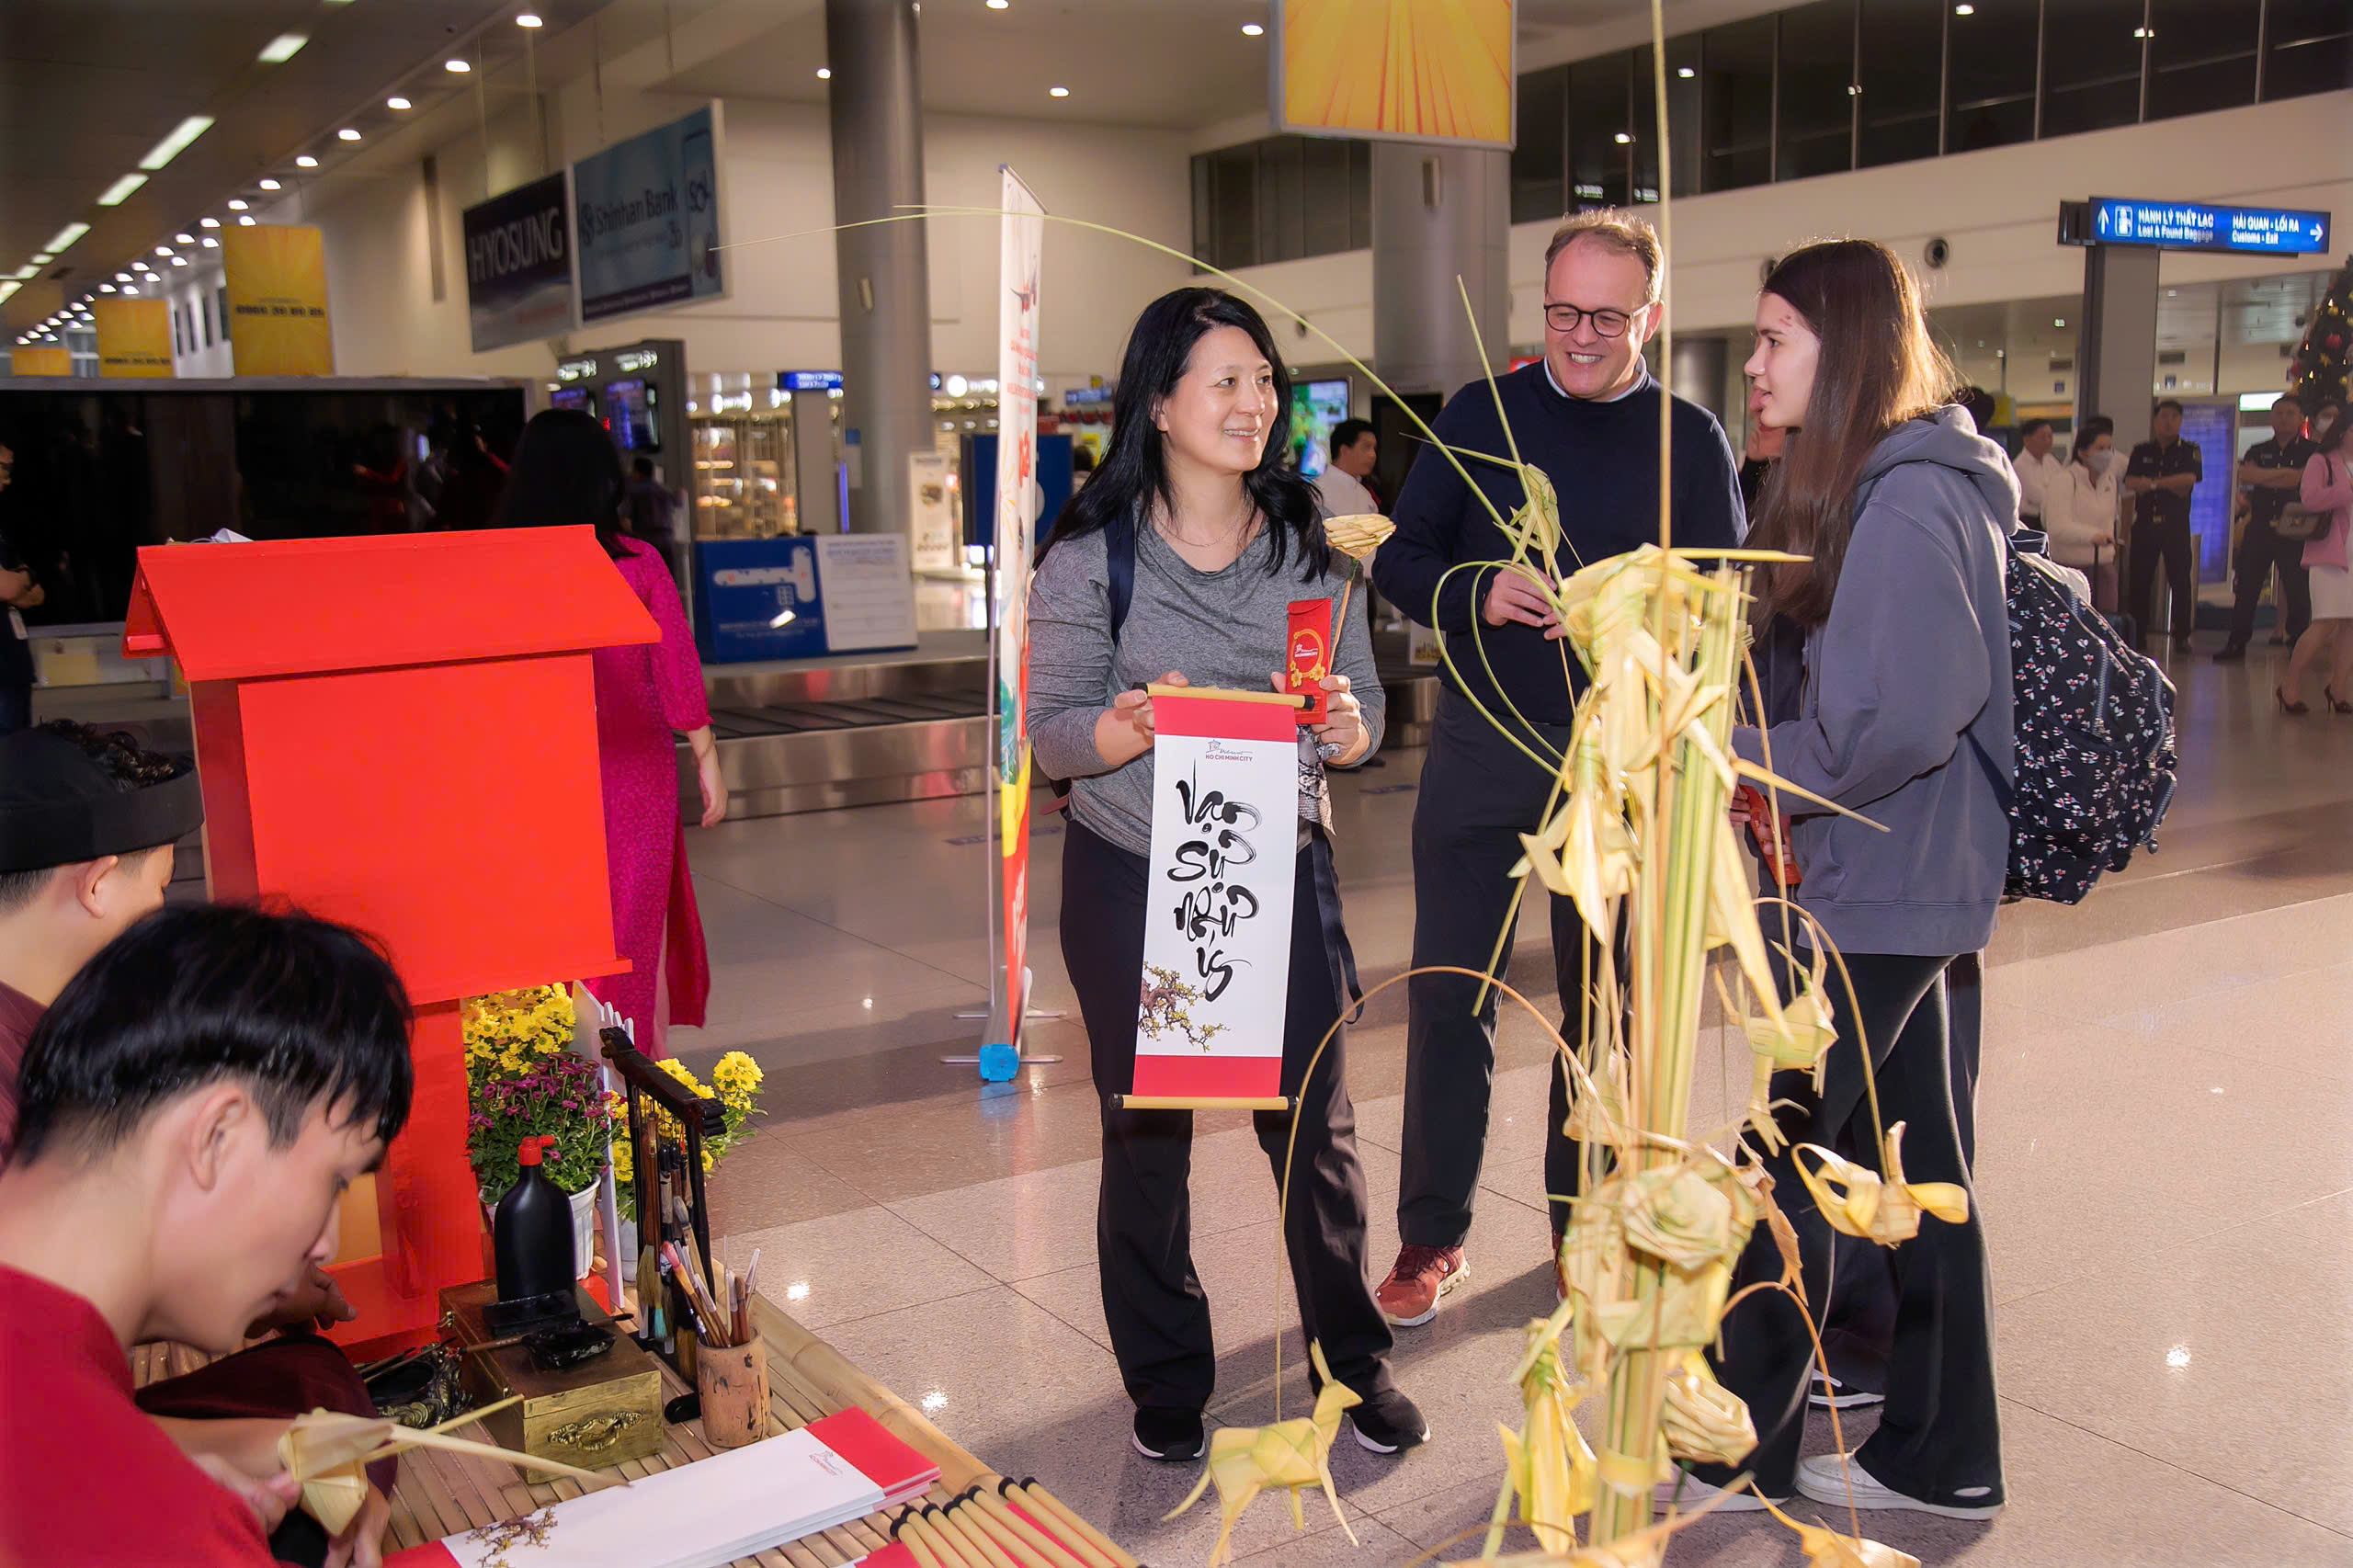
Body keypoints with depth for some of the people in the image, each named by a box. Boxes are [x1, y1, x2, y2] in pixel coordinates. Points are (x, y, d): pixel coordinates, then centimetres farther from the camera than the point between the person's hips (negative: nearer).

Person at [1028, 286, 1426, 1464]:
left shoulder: (1309, 546, 5)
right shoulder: (1090, 556, -5)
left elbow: (1364, 698, 9)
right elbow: (1051, 728, -5)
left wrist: (1350, 728, -15)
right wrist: (1117, 734, -27)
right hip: (1132, 879, -2)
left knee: (1315, 1125, 6)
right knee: (1147, 1136, 8)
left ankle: (1355, 1358, 29)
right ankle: (1167, 1381, 29)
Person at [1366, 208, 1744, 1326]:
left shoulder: (1693, 441, 3)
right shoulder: (1480, 414, 4)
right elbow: (1400, 561, 3)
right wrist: (1477, 595, -17)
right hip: (1480, 745, 0)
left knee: (1607, 1002, 11)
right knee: (1448, 993, 2)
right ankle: (1432, 1236, 16)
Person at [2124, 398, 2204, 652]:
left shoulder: (2190, 451, 5)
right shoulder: (2141, 451, 12)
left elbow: (2190, 479, -12)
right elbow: (2130, 483, -3)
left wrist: (2151, 483, -8)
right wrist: (2171, 485, -9)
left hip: (2176, 524, -2)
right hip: (2145, 523, 2)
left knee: (2181, 581, -4)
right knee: (2139, 582, 3)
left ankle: (2182, 637, 0)